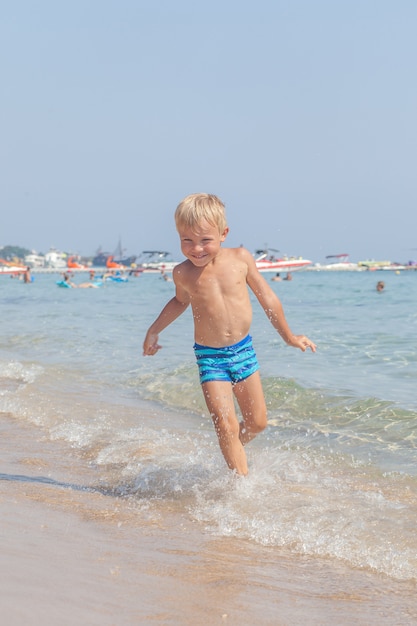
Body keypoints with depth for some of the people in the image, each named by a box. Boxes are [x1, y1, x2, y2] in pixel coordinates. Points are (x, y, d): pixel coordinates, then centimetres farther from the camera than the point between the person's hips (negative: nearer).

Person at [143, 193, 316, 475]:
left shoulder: (241, 258, -7)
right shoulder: (183, 273, -6)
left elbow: (266, 295, 6)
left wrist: (288, 335, 13)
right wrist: (154, 331, 18)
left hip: (243, 349, 2)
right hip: (210, 357, -2)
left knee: (257, 422, 10)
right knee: (227, 426, -11)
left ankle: (234, 451, 38)